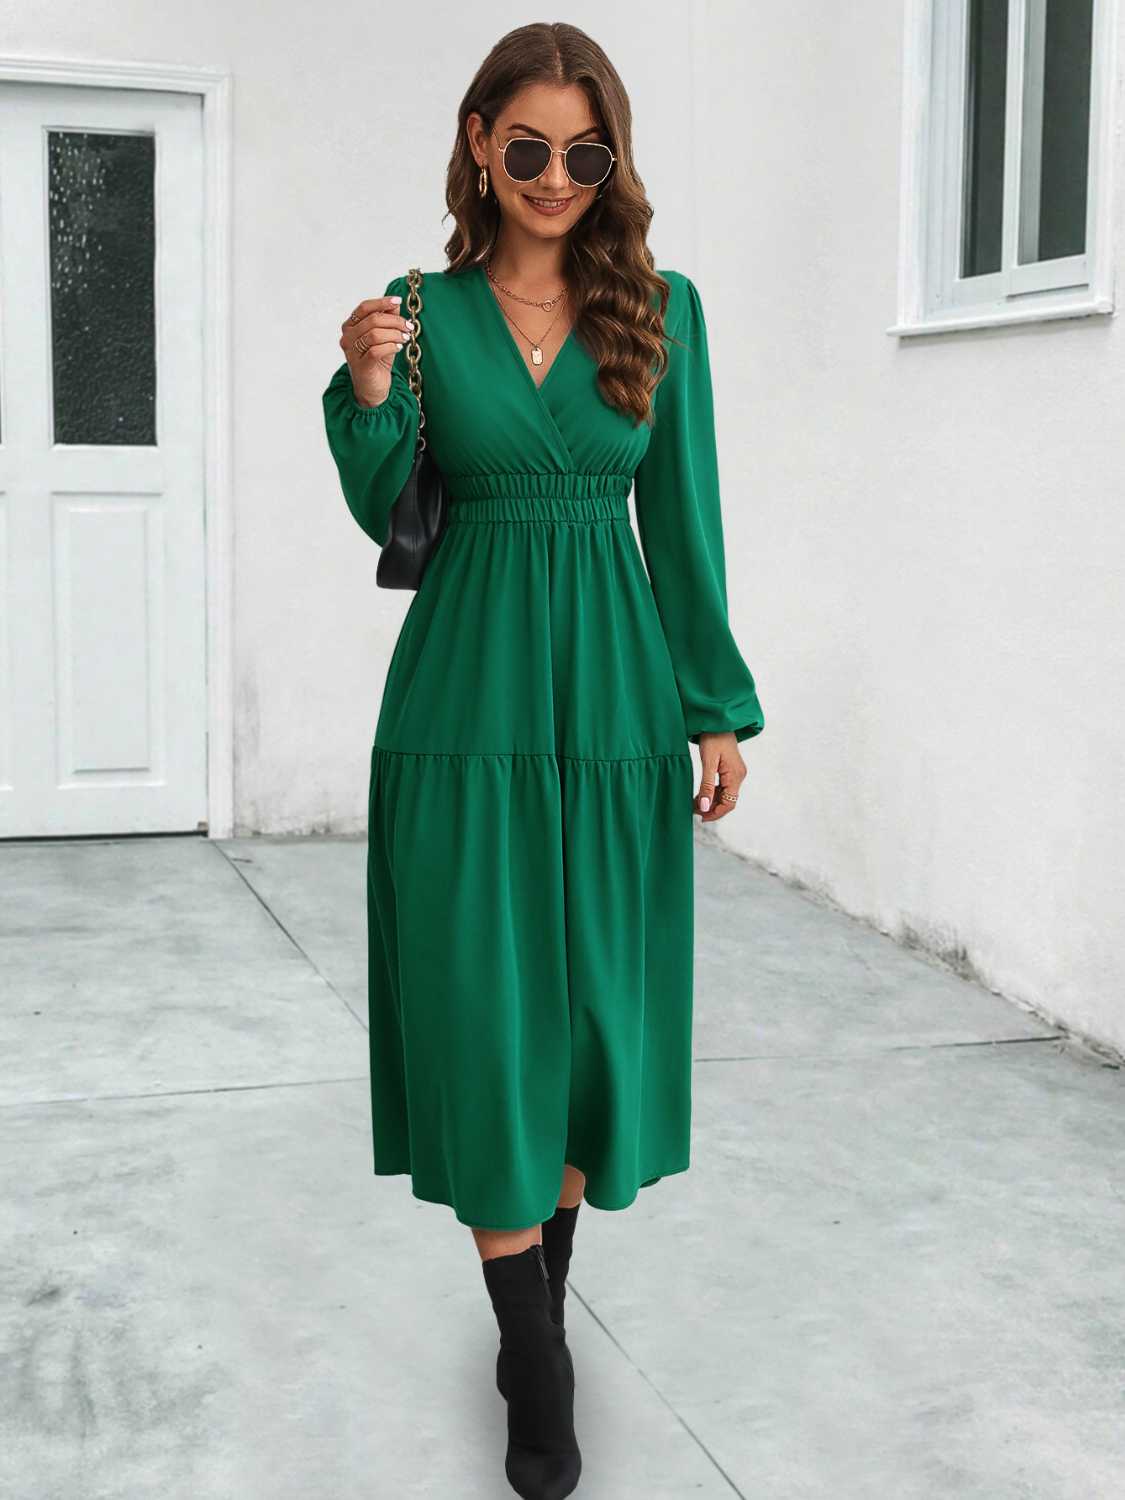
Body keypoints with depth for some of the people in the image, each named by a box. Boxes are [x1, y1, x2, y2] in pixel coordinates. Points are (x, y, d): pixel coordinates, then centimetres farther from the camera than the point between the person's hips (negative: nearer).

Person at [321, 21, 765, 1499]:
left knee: (593, 1001, 6)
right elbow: (383, 514, 4)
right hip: (466, 696, -1)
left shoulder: (662, 309, 5)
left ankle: (539, 1307, 24)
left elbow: (683, 518, 6)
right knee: (483, 1015, -1)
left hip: (612, 693, 1)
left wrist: (719, 706, 3)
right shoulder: (425, 309, 4)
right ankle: (537, 1356, 12)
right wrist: (371, 393, -15)